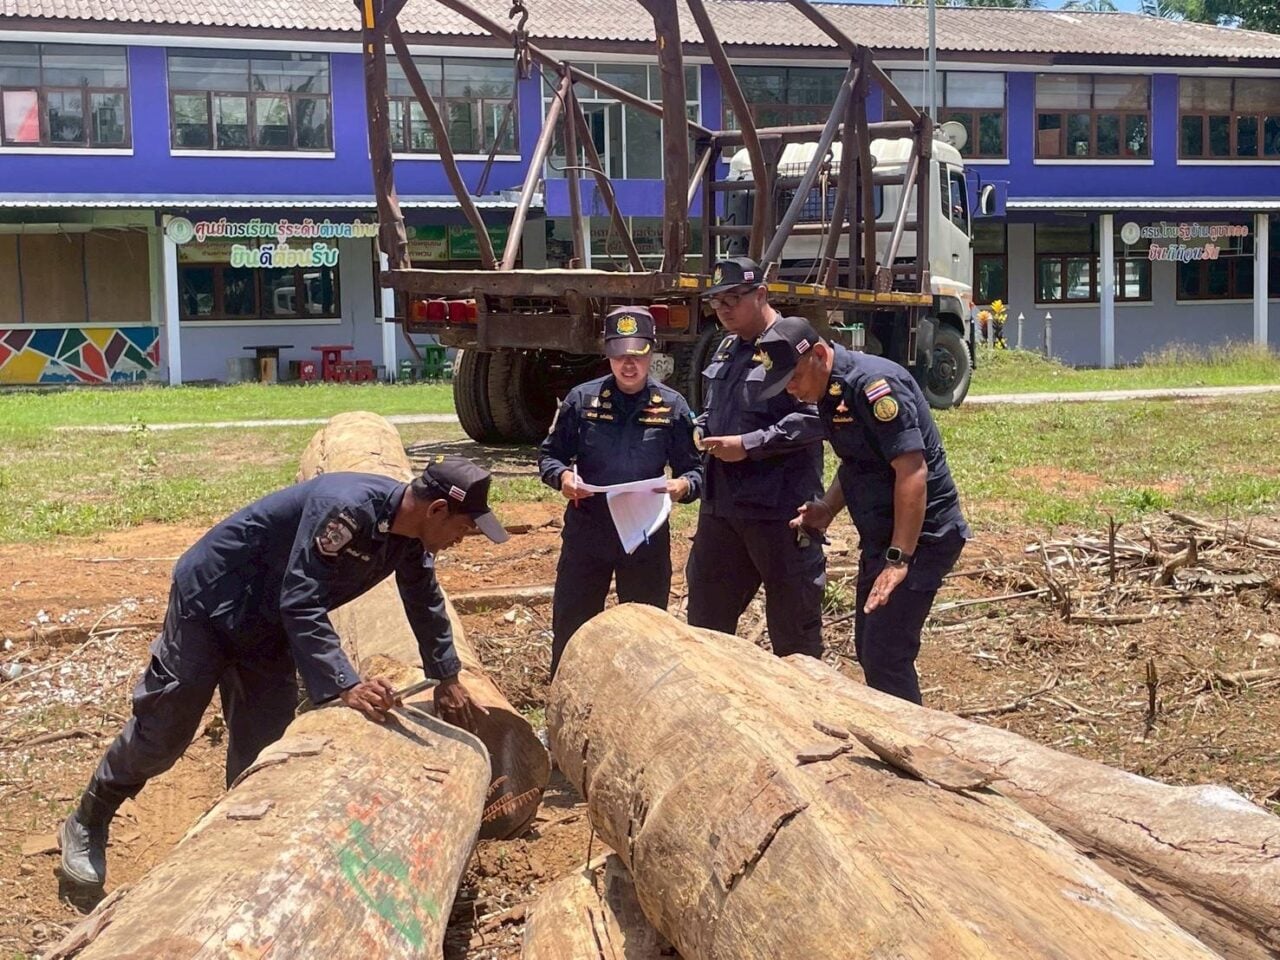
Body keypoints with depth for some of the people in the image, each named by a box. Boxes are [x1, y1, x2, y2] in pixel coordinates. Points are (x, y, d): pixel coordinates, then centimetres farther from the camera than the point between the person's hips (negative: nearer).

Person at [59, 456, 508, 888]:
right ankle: (87, 826, 21)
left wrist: (447, 679, 16)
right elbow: (301, 605, -37)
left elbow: (426, 603, 12)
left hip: (267, 626, 8)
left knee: (262, 745, 6)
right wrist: (345, 686, -44)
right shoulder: (346, 507, -35)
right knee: (162, 732, 2)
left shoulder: (410, 532, -7)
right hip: (209, 602, -8)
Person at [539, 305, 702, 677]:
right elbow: (549, 454, 4)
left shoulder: (672, 406, -2)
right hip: (586, 532, 0)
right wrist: (562, 476, -18)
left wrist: (684, 485, -22)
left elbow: (693, 469, 1)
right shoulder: (582, 399, -2)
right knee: (569, 627, 8)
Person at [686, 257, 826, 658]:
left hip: (779, 508, -9)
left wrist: (749, 445, -21)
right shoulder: (727, 348, 15)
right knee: (706, 610, 16)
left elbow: (815, 418, -22)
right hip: (721, 504, 9)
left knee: (792, 616, 4)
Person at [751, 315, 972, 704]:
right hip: (881, 536, 10)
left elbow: (912, 471, -25)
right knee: (869, 649, 15)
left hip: (918, 536, -10)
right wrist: (827, 509, 3)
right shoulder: (830, 390, 9)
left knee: (885, 657, -10)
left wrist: (899, 559, -26)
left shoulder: (873, 384, -21)